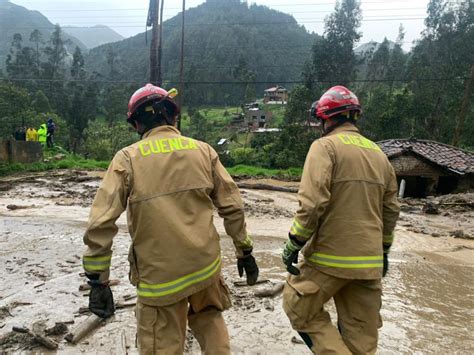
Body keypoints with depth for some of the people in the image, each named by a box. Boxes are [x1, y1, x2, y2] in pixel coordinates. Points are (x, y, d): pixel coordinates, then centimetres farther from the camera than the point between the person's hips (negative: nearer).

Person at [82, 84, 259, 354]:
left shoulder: (128, 158, -7)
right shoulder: (203, 150, 0)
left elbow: (101, 224, -12)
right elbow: (232, 206, 1)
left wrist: (98, 280, -3)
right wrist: (245, 251, 12)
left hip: (160, 274, -2)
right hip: (206, 264, 3)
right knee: (209, 318, 30)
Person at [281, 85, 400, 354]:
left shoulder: (326, 146, -10)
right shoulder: (379, 153, 12)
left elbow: (313, 203, -21)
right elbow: (391, 209, 14)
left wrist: (294, 244, -10)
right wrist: (383, 249, 24)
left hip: (330, 257, -7)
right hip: (370, 261, 7)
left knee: (301, 310, 14)